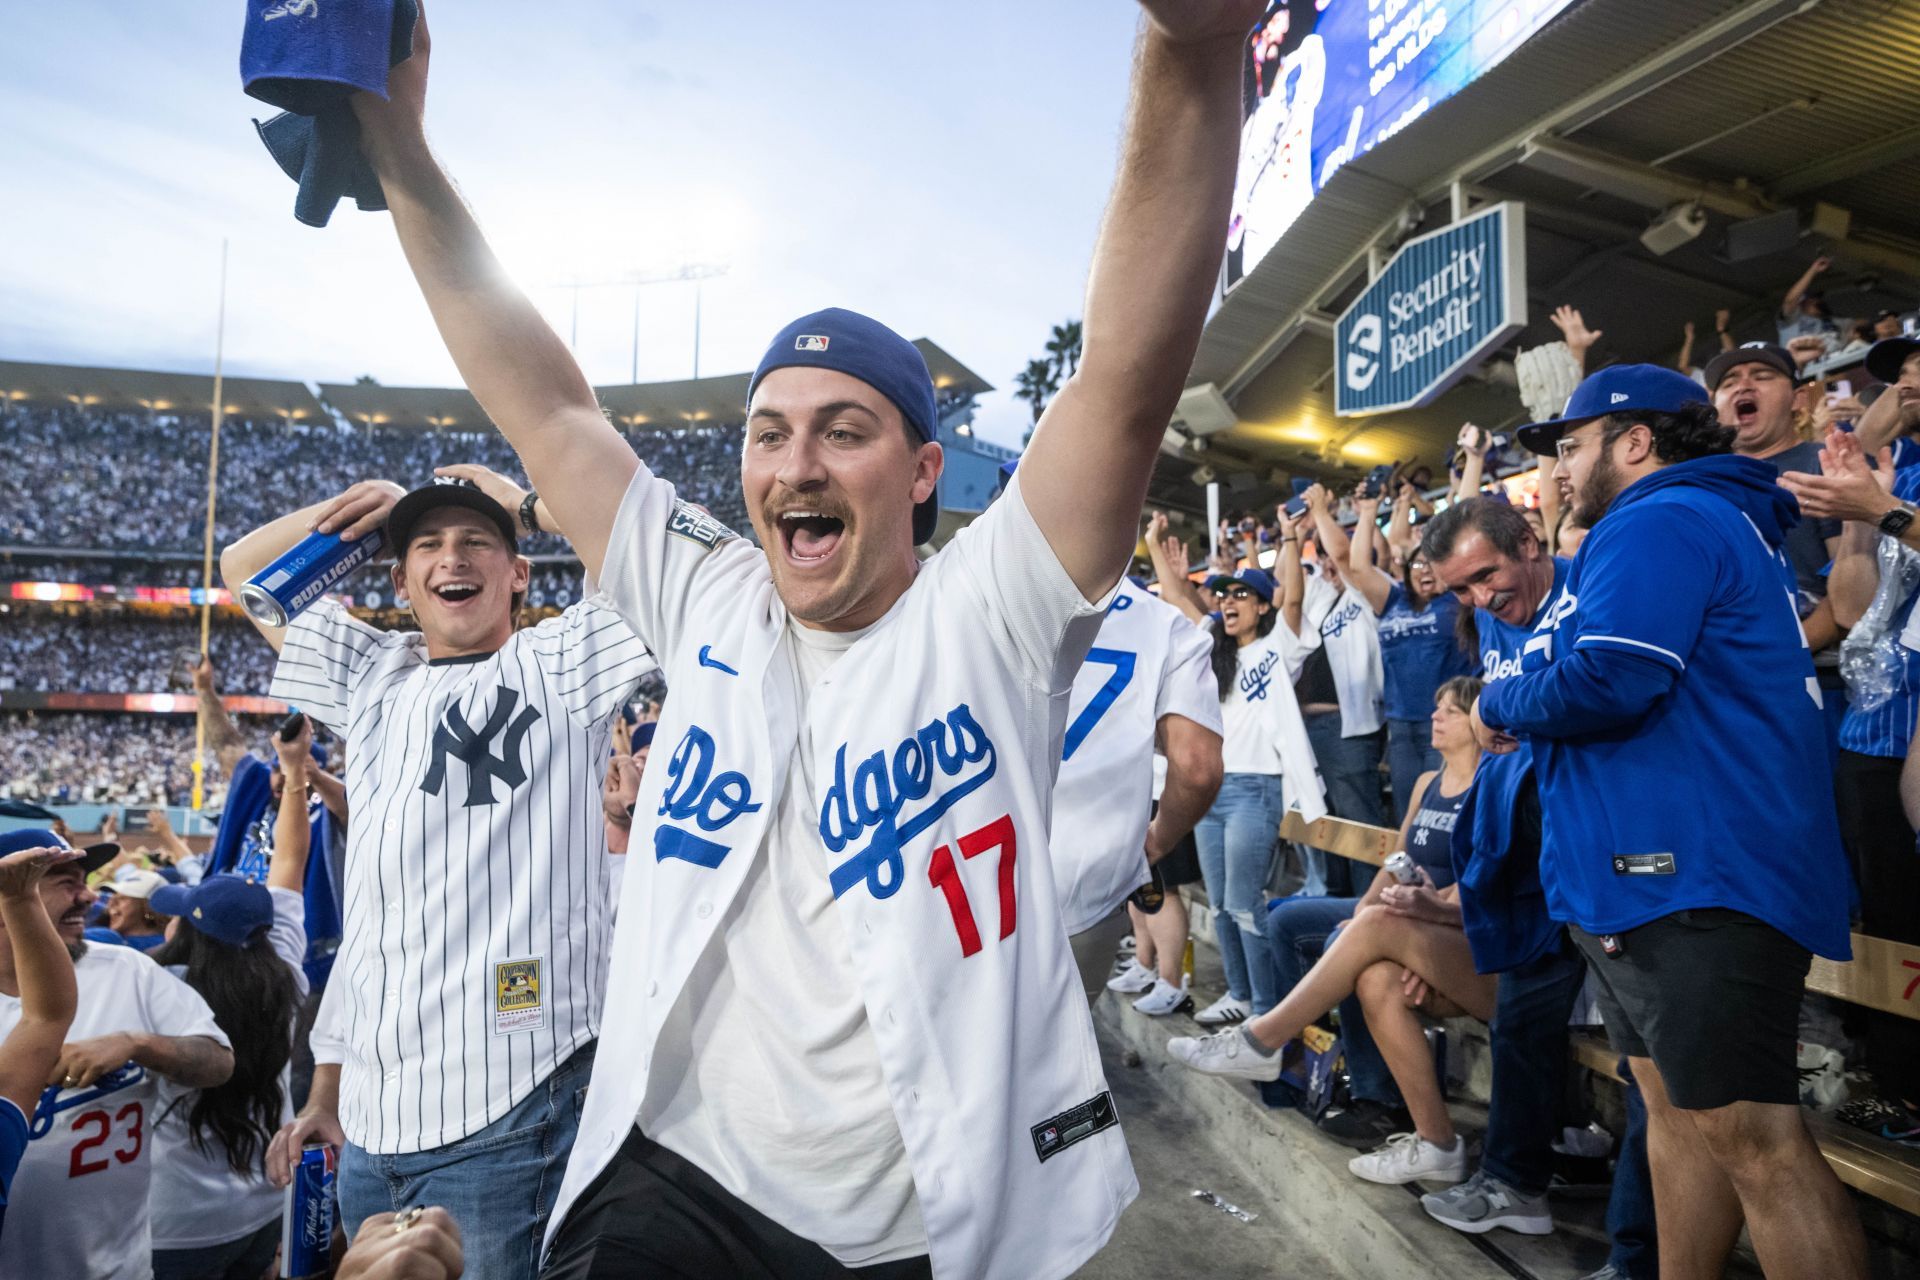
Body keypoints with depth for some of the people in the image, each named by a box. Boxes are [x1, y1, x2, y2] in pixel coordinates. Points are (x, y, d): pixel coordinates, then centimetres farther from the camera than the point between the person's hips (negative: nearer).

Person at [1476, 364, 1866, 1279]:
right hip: (1651, 873, 11)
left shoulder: (1659, 522, -11)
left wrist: (1499, 704, -6)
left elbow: (1608, 681, -24)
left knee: (1752, 1139, -6)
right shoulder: (1715, 522, 23)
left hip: (1695, 880, -11)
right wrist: (1520, 702, 11)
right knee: (1677, 1106, 17)